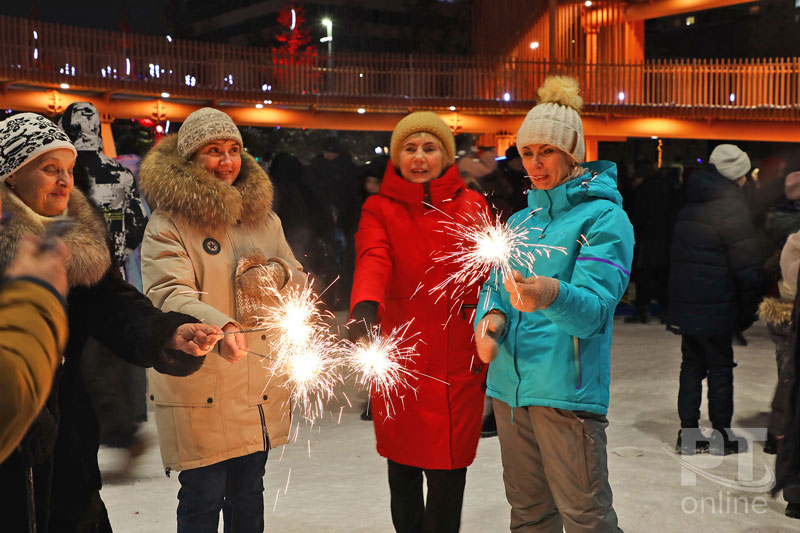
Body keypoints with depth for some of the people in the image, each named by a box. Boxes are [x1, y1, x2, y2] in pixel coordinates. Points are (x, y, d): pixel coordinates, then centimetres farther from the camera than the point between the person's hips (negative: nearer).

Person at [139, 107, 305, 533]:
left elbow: (298, 279, 18)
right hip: (201, 391, -5)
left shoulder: (263, 217, 13)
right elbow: (169, 294, -21)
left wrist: (277, 275, -7)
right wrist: (219, 326, -40)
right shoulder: (168, 223, -6)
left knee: (248, 496, 17)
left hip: (261, 387, 5)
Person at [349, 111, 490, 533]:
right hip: (399, 357, 0)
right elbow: (373, 261, -18)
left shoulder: (473, 207, 6)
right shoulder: (379, 210, 2)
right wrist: (365, 307, -38)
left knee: (448, 467, 2)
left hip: (458, 361, 0)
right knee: (403, 460, 12)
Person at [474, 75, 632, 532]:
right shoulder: (522, 220, 15)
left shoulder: (605, 217, -7)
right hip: (508, 383, 7)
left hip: (566, 388, -6)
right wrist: (490, 317, -10)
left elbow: (594, 306, -18)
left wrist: (553, 296, -40)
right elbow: (495, 283, 14)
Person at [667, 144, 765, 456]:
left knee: (691, 363, 13)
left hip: (685, 302, 7)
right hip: (716, 306, -7)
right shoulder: (732, 208, -12)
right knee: (720, 366, 4)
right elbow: (747, 267, -14)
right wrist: (748, 310, -5)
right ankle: (721, 436, 13)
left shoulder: (691, 205, 13)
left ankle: (688, 434, 16)